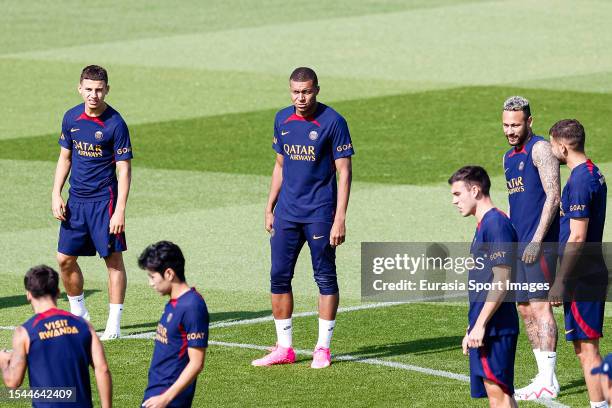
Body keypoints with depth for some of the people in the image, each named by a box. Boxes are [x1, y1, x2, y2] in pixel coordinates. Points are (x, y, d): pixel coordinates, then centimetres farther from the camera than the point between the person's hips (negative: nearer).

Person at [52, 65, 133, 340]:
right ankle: (79, 315, 24)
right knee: (65, 259, 7)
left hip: (104, 200, -6)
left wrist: (120, 211, -17)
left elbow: (124, 170, -12)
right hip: (76, 200, 6)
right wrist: (56, 195, 6)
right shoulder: (71, 118, 4)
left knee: (113, 259, -2)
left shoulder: (115, 123, -12)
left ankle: (114, 324, 3)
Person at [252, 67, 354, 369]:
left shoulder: (332, 122, -9)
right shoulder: (282, 120, 8)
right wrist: (270, 208, 14)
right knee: (279, 276, 3)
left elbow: (344, 172, -9)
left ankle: (323, 349, 8)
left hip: (320, 213, -5)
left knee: (325, 278, 1)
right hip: (287, 213, 5)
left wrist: (340, 219, -15)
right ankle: (284, 348, 11)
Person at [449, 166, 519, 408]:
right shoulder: (484, 225, 18)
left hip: (494, 326, -10)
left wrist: (480, 325, -20)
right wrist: (471, 330, 24)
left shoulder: (497, 224, -13)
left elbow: (502, 282, -19)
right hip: (484, 329, 10)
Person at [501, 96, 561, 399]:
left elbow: (553, 195, -15)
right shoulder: (508, 158, 18)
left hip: (540, 245, -9)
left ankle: (549, 381, -11)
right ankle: (543, 376, 13)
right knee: (525, 310, 8)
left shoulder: (540, 149, -8)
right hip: (518, 246, 9)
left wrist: (537, 240, -19)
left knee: (540, 306, -11)